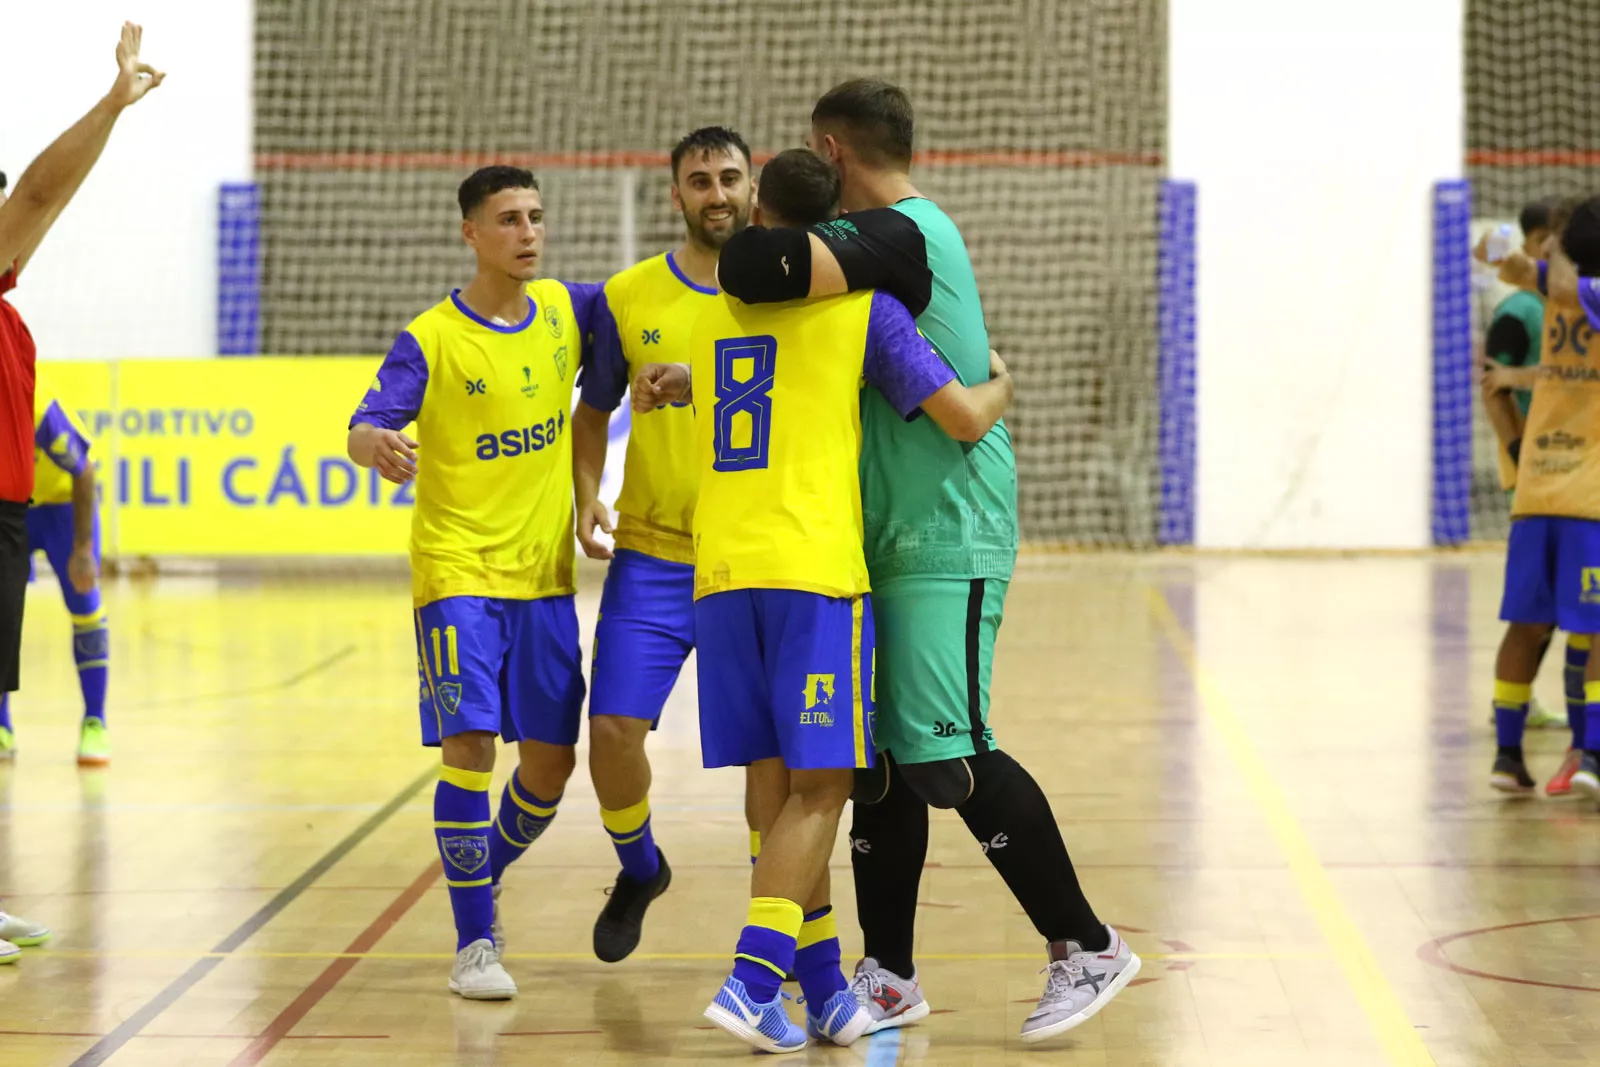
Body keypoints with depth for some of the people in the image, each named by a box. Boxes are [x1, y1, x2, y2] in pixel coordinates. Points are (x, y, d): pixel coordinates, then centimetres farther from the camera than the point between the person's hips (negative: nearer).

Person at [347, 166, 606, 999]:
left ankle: (483, 882, 33)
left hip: (544, 575, 5)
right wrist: (377, 445, -41)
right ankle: (474, 941, -3)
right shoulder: (431, 340, -8)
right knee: (469, 747, -13)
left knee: (550, 760, 6)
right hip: (457, 572, -4)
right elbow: (366, 428, -17)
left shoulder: (566, 309, 5)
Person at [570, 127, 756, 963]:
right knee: (613, 730, -4)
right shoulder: (629, 297, 3)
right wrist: (586, 500, -2)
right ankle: (638, 870, 25)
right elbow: (592, 414, 14)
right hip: (652, 557, 1)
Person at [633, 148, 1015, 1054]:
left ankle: (825, 992, 13)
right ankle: (752, 980, -16)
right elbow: (965, 418, -2)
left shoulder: (715, 318, 17)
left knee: (780, 786, 10)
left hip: (722, 574, 5)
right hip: (815, 570, -5)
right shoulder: (863, 307, 1)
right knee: (818, 790, -3)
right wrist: (1001, 383, 17)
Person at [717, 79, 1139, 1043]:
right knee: (878, 758, 8)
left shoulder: (891, 234, -13)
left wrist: (745, 246, -8)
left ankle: (1087, 946, 0)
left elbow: (764, 268, -31)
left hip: (947, 536, -10)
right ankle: (889, 980, 14)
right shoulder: (915, 232, 19)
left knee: (947, 757, -10)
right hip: (896, 535, 10)